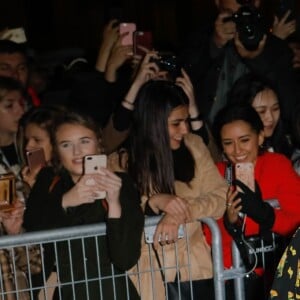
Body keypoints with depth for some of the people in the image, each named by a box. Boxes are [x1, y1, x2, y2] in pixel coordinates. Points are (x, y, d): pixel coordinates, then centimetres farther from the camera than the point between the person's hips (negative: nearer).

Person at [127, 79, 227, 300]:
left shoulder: (194, 145, 0)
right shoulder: (123, 157, -8)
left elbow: (220, 196, -6)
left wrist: (180, 212, -22)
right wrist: (153, 201, -27)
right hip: (148, 268, -2)